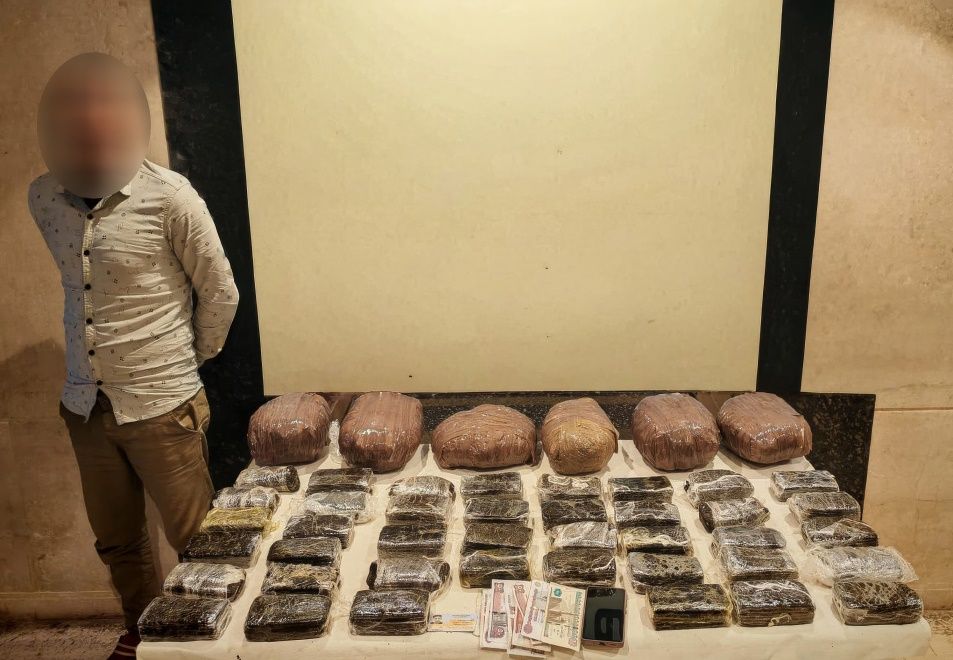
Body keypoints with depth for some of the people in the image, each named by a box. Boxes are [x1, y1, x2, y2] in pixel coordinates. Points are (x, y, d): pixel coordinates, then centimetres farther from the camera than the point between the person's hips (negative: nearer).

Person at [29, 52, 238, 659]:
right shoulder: (44, 198, 1)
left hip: (160, 406, -5)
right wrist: (105, 355, 13)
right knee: (117, 540, 21)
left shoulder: (168, 198, -15)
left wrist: (188, 362, 4)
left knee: (196, 541, 8)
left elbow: (220, 292, -7)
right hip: (85, 404, 5)